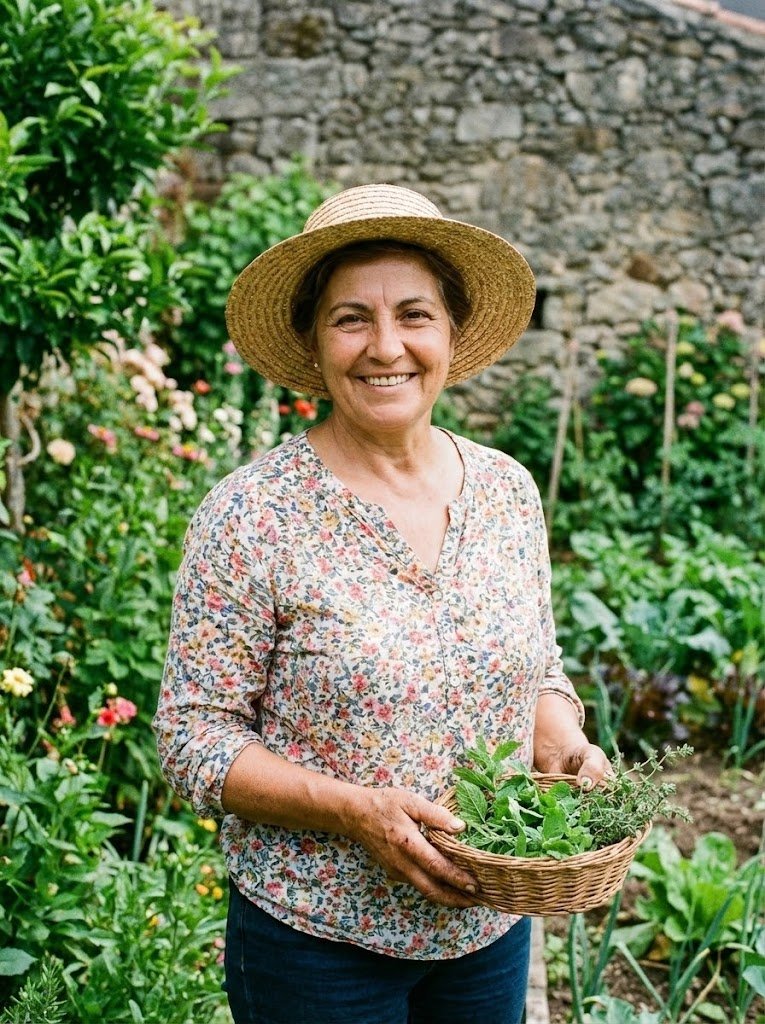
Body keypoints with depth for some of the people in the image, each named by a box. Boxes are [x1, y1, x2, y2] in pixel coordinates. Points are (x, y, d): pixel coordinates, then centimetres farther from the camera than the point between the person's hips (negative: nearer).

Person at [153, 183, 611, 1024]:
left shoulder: (508, 491, 0)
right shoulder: (250, 515, -14)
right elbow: (193, 740, -13)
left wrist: (564, 747, -10)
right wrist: (355, 811, -24)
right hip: (315, 943, -4)